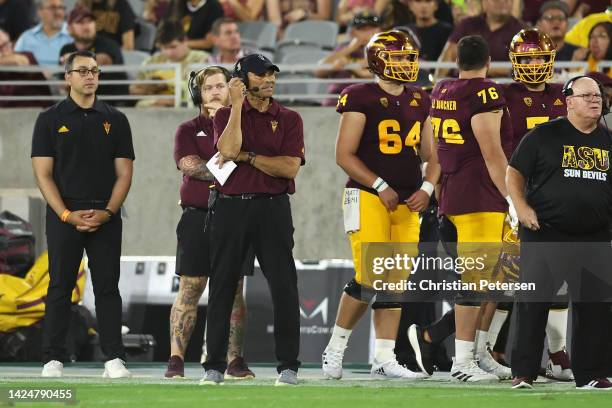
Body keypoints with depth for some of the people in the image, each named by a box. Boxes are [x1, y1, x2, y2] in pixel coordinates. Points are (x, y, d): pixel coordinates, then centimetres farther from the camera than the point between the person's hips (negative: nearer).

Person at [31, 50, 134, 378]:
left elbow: (124, 172, 6)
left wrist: (107, 212, -8)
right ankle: (53, 360, 2)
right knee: (60, 287, 0)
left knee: (108, 287, 0)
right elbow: (43, 173, -1)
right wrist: (67, 215, -12)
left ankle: (114, 359, 0)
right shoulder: (50, 120, 4)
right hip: (63, 215, -1)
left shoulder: (115, 120, 10)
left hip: (106, 217, 1)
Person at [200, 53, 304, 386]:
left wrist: (246, 156, -8)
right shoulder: (226, 116, 9)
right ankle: (214, 365, 10)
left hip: (272, 208, 0)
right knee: (222, 286, 3)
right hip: (230, 207, 0)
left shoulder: (289, 120, 8)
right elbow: (229, 150, -12)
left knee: (284, 287, -5)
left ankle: (288, 366, -1)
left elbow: (290, 168, -5)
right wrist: (237, 105, -9)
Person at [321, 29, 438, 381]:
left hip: (407, 203, 7)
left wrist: (426, 188, -2)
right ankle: (335, 348, 3)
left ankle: (384, 358, 8)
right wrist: (380, 186, -16)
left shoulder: (420, 102, 13)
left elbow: (432, 155, 16)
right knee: (371, 278, -14)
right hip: (368, 197, -7)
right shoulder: (361, 99, -7)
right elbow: (345, 155, -9)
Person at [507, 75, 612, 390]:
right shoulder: (544, 136, -1)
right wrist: (522, 208, -12)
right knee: (533, 303, -3)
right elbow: (514, 172, 2)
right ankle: (523, 373, 1)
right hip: (545, 235, -4)